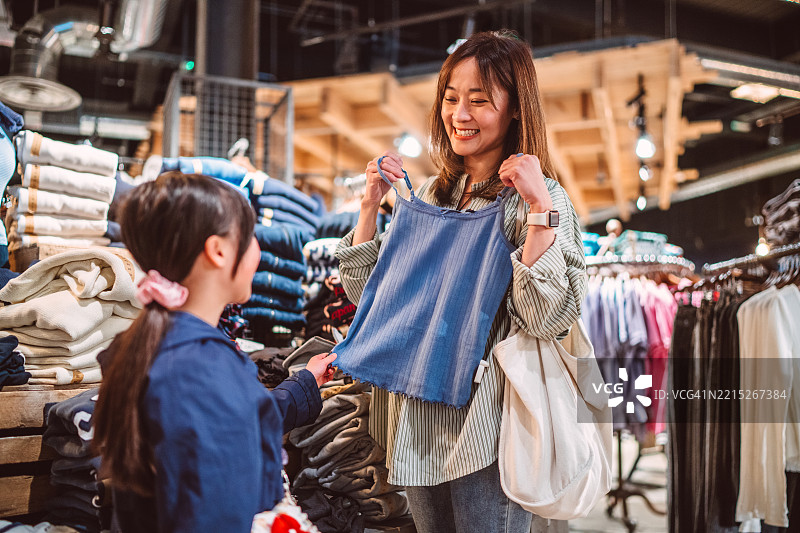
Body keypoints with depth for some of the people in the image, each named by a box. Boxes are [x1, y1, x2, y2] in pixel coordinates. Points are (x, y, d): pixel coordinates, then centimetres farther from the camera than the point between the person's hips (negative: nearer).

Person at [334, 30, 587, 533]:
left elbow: (548, 318, -21)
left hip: (485, 432, -6)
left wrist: (539, 205, -26)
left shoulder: (539, 197, -10)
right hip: (418, 425, 6)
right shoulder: (430, 193, 8)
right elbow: (366, 293, 10)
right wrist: (371, 204, -1)